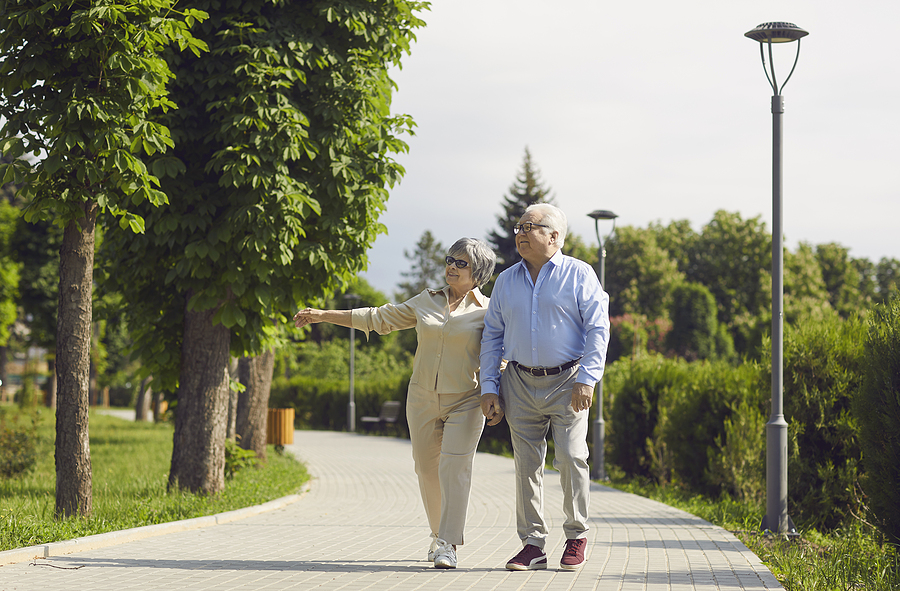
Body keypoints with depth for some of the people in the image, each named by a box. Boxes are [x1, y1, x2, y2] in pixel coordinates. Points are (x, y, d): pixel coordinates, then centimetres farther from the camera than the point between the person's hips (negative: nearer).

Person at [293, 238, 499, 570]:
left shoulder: (487, 311, -1)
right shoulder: (426, 302, 9)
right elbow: (378, 318, 13)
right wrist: (322, 316, 13)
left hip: (465, 403, -4)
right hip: (423, 401, 4)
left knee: (454, 467, -15)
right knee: (427, 469, 6)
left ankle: (448, 546, -15)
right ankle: (439, 534, 25)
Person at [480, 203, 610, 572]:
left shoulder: (579, 275, 0)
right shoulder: (506, 281, 12)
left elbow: (598, 327, -5)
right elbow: (492, 335, 14)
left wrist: (587, 379, -15)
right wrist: (489, 386, 6)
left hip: (567, 382, -4)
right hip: (519, 384, 4)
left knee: (571, 457, -12)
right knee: (526, 464, 2)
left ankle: (577, 536, 5)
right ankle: (533, 545, 7)